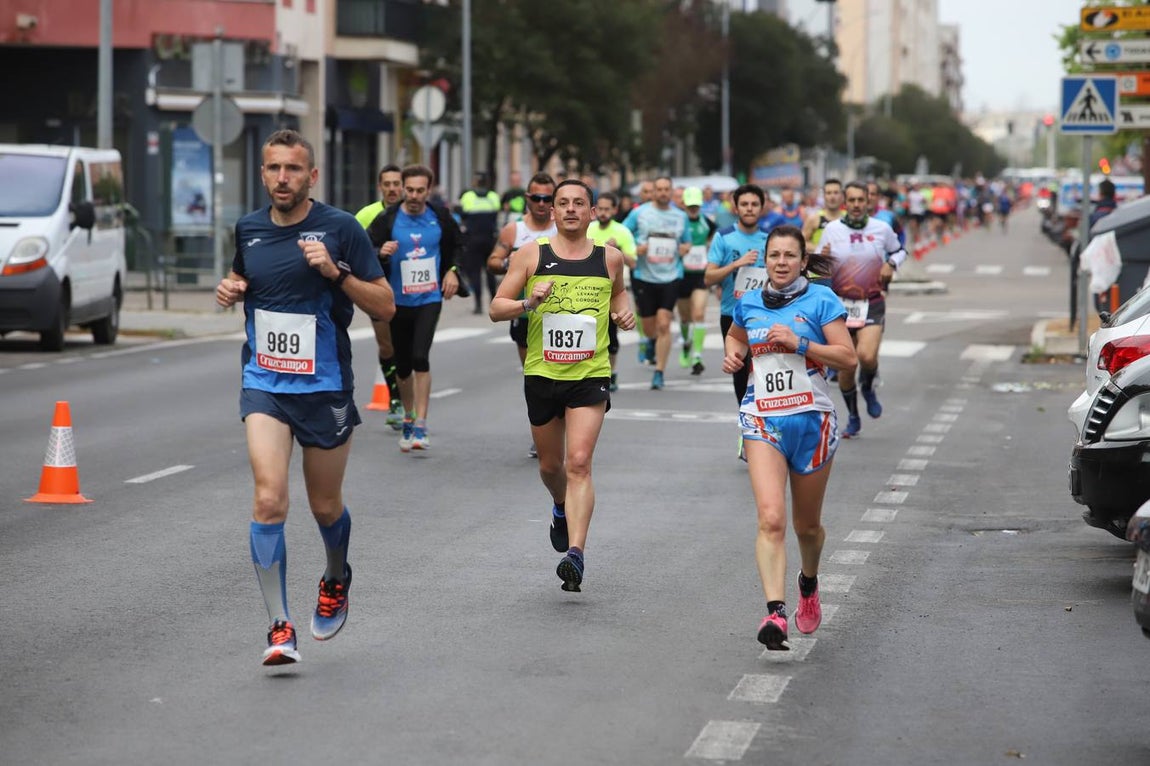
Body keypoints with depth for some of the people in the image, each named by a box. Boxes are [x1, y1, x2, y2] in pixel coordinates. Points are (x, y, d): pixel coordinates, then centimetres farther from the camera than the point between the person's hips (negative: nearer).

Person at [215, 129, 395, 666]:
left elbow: (385, 306, -6)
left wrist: (336, 272, -20)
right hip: (263, 384, 2)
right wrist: (229, 289, 2)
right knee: (269, 500, -16)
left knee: (325, 506, 12)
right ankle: (279, 628, -13)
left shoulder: (340, 229, -7)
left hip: (325, 386, -2)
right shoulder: (248, 229, 4)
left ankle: (336, 580, 45)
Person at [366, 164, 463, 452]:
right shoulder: (387, 219, -5)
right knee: (402, 365, 9)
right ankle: (409, 416, 33)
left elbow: (457, 245, 18)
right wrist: (381, 253, -28)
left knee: (420, 357, -17)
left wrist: (453, 271, 3)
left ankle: (420, 427, -15)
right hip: (398, 301, 1)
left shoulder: (440, 218, 1)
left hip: (429, 299, -1)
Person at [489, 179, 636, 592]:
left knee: (579, 463, -15)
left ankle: (575, 553, -21)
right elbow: (496, 309, 0)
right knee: (550, 465, 15)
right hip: (542, 373, 1)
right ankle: (562, 509, 49)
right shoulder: (530, 255, 0)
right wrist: (528, 303, -19)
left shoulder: (610, 258, 4)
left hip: (590, 375, -1)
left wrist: (623, 312, 5)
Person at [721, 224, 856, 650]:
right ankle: (775, 613, -27)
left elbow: (847, 356, -8)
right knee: (770, 519, -18)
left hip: (811, 420, -1)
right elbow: (735, 335, 29)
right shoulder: (749, 304, 8)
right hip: (762, 421, 1)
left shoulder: (821, 300, -4)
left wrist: (799, 343, -18)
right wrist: (733, 354, 7)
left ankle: (809, 584, 46)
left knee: (806, 525, 14)